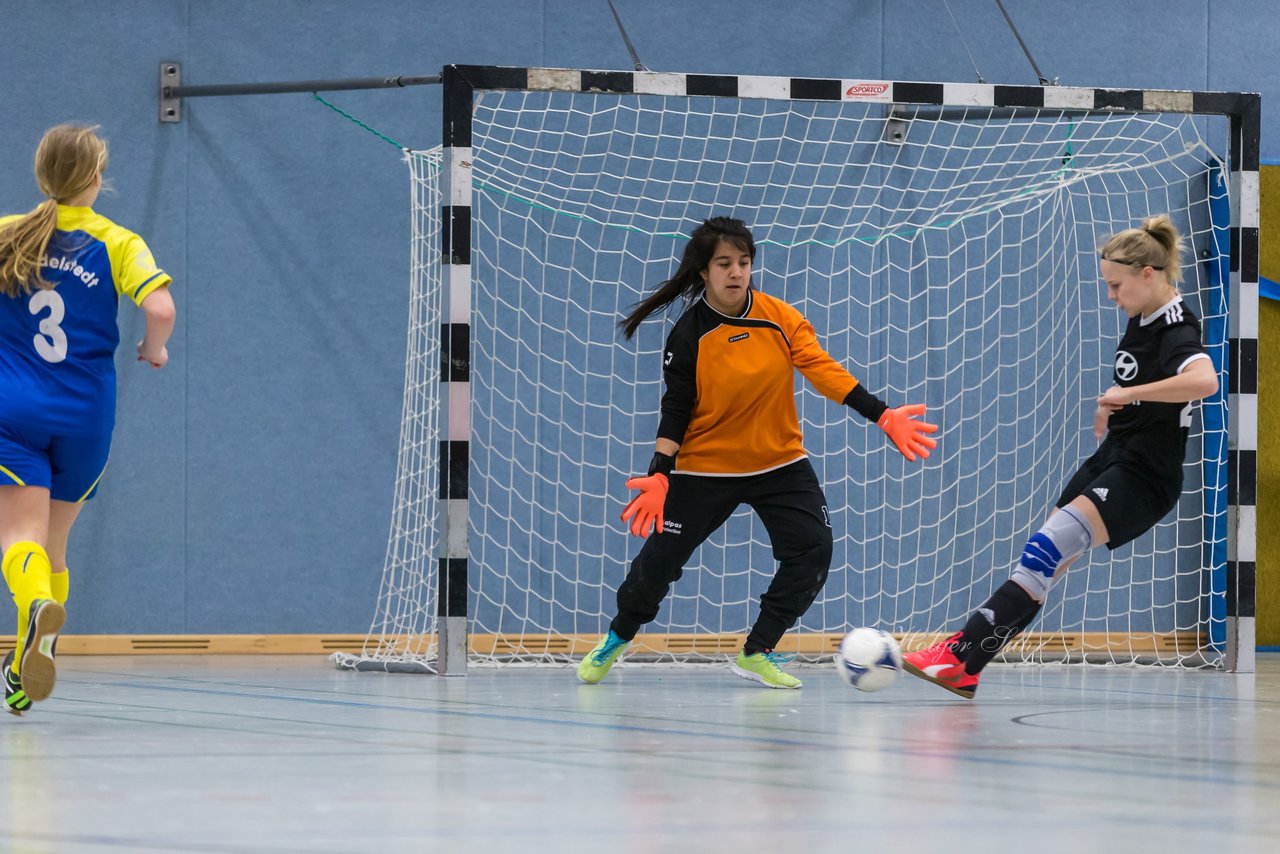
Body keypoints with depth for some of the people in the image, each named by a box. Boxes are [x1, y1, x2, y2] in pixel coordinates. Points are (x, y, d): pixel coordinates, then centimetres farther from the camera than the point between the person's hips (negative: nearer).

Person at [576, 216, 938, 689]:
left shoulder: (779, 317, -9)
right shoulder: (688, 336, -14)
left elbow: (824, 370, -11)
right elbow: (676, 411, -10)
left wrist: (882, 415, -20)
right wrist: (660, 476, -20)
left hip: (781, 463, 2)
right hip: (706, 468, -2)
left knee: (813, 551, -13)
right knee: (660, 561, 0)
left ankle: (756, 653, 3)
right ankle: (618, 637, 29)